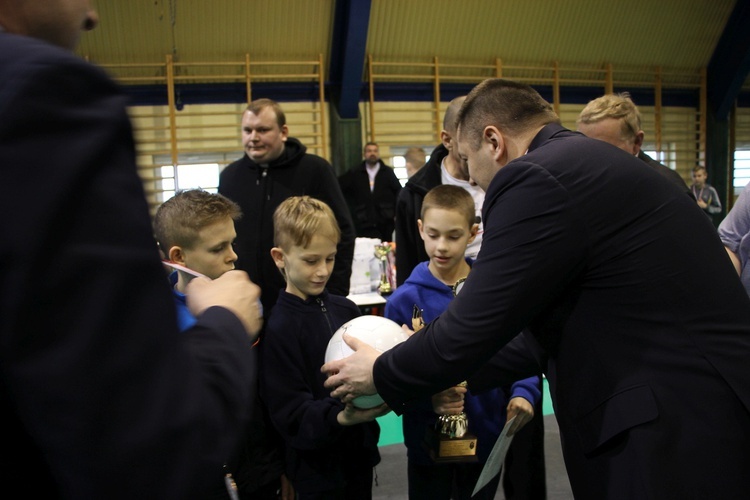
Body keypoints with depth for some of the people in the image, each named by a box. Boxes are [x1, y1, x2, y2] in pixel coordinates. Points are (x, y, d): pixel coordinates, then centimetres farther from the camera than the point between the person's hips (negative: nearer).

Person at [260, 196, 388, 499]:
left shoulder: (346, 310, 0)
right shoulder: (278, 328, -16)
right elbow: (291, 414, -17)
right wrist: (340, 417, -32)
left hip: (360, 453, 5)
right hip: (316, 466, -5)